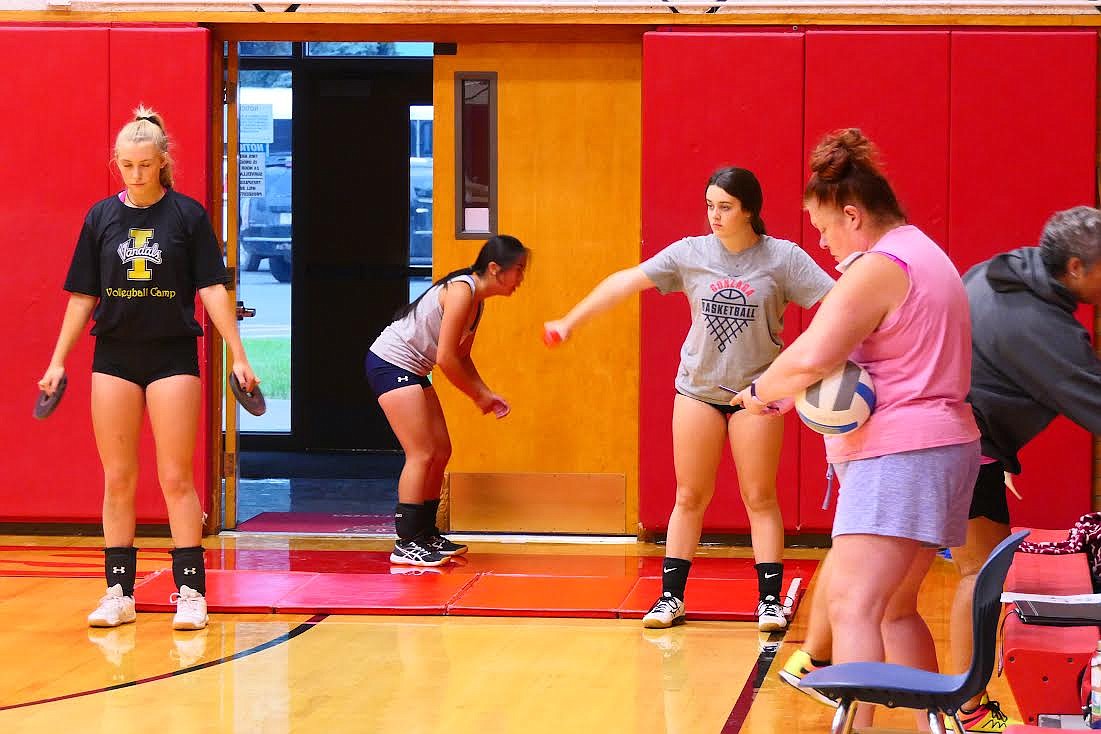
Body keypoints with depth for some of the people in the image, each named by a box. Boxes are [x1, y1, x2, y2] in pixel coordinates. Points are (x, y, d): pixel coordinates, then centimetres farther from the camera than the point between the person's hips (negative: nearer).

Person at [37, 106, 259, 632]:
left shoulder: (187, 215, -1)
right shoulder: (101, 218, 6)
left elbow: (212, 289, -3)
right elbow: (83, 296, 10)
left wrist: (239, 357, -8)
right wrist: (58, 361, 7)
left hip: (172, 356, -3)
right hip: (114, 357, 3)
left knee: (176, 478, -4)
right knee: (118, 479, 4)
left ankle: (191, 592, 0)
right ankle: (119, 593, 9)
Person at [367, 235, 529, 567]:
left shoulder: (477, 299, 9)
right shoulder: (462, 291, -21)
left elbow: (461, 357, 18)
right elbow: (445, 358, -24)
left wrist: (486, 394, 5)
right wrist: (478, 396, -13)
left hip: (411, 371, 10)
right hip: (390, 363, -10)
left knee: (441, 452, 10)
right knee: (422, 454, -12)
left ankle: (425, 534, 19)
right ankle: (406, 544, -10)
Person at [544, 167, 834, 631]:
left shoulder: (782, 258, -8)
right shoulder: (690, 254, -2)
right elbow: (626, 282, 0)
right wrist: (570, 322, 1)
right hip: (698, 389, 2)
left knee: (760, 499, 1)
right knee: (690, 498, 7)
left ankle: (770, 601, 6)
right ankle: (671, 597, 12)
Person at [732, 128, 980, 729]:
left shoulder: (877, 268, -14)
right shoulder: (925, 254, 19)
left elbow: (810, 359, -24)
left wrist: (760, 391, -5)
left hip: (898, 457, -11)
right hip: (943, 447, 11)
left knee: (852, 605, -18)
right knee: (894, 607, 19)